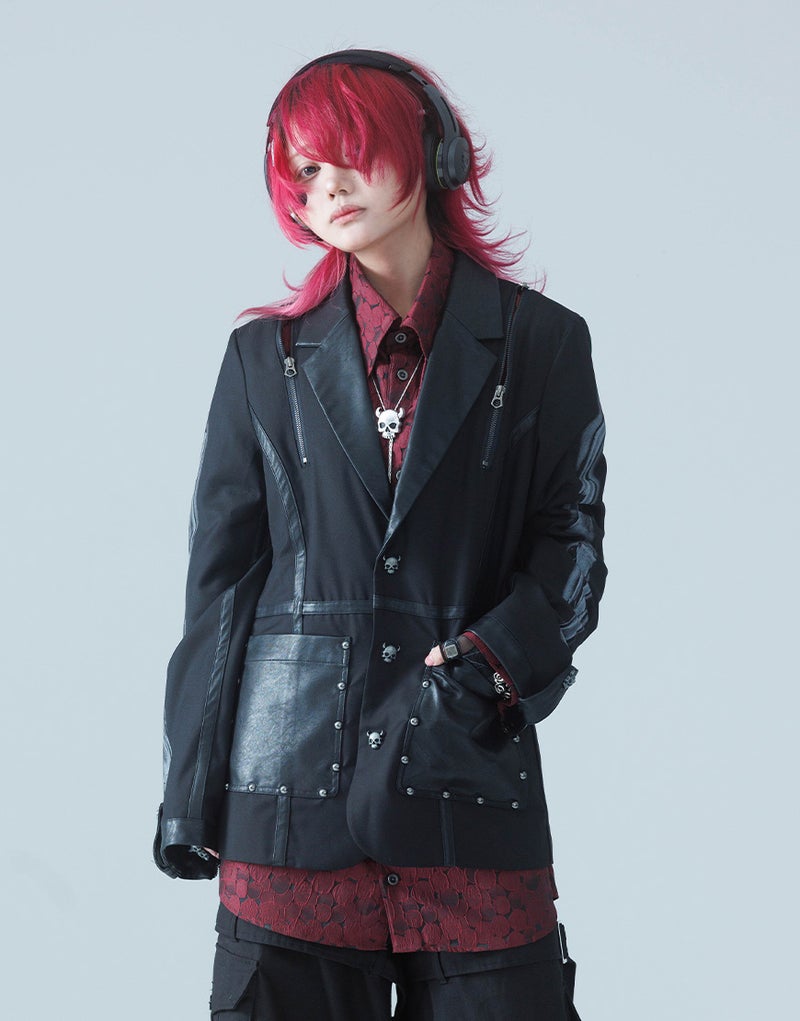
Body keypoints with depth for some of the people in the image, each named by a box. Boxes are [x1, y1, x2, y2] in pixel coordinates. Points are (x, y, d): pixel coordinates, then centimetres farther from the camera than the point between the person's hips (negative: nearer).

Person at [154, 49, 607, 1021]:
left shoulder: (540, 343, 8)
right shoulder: (266, 354, 11)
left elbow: (570, 540, 5)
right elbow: (221, 577, 10)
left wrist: (491, 660, -15)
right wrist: (190, 792, 6)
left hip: (471, 793, -1)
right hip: (293, 787, 1)